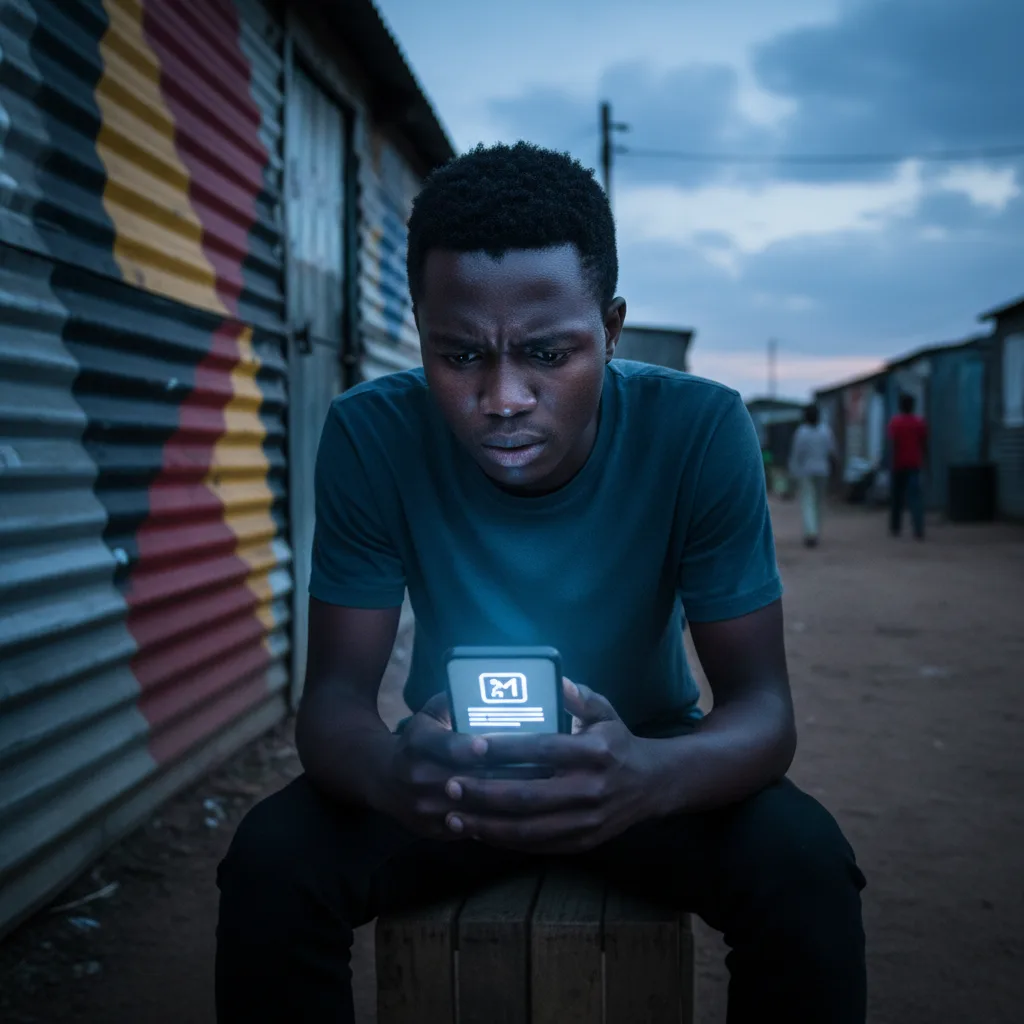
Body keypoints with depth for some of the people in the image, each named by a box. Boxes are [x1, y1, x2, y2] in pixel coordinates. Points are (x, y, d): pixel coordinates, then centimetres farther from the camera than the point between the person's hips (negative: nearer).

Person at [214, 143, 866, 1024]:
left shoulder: (701, 430, -21)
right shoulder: (371, 437, -19)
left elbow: (761, 708, -22)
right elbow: (336, 693, -18)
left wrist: (648, 776, -46)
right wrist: (389, 771, -44)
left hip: (644, 762, 0)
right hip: (448, 773, 1)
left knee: (804, 864, -28)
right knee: (272, 861, -25)